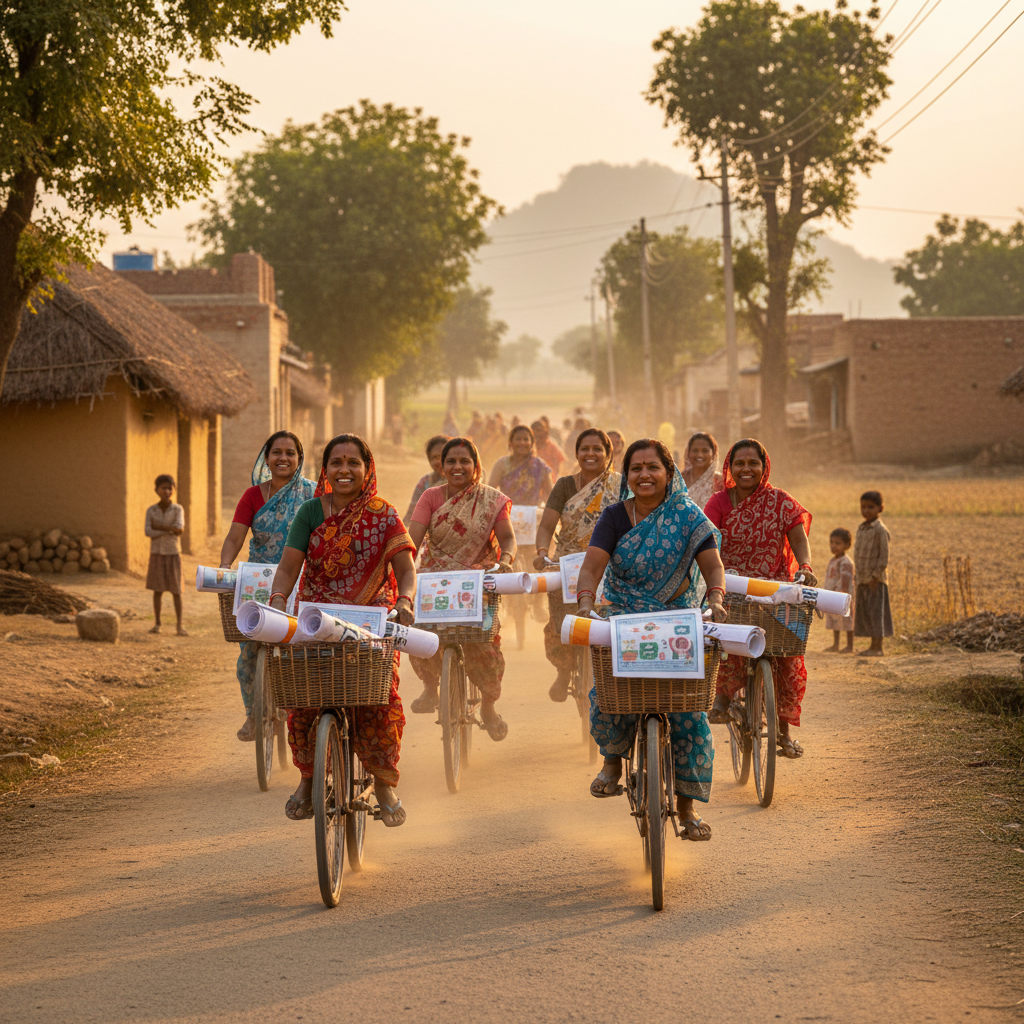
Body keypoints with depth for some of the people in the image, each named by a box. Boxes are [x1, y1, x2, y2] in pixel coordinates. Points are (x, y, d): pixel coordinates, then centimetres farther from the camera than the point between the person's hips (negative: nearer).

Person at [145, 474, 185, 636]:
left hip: (173, 553, -1)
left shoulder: (178, 509, -6)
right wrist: (170, 530, -19)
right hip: (156, 554, 1)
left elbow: (179, 528, -21)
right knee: (158, 589, 5)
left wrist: (159, 527, -18)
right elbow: (148, 532, -14)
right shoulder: (151, 510, -2)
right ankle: (157, 623, 13)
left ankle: (180, 625, 0)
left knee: (176, 590, -1)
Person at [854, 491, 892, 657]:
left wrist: (875, 576, -17)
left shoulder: (880, 530, -11)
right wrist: (859, 576, 13)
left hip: (876, 580, -8)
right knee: (864, 612, 9)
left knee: (876, 611, -5)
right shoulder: (861, 528, 13)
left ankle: (878, 648, -2)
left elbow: (884, 556, -14)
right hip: (862, 579, 8)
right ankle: (873, 646, 16)